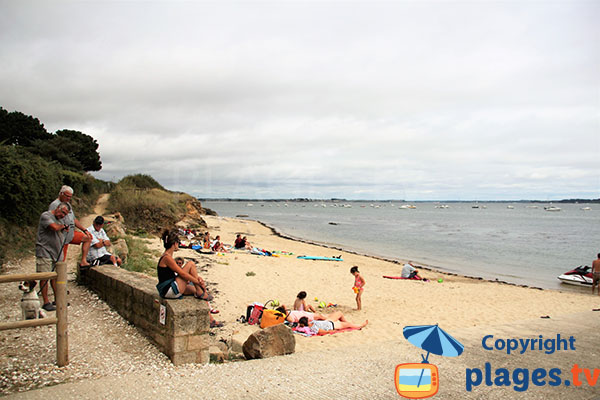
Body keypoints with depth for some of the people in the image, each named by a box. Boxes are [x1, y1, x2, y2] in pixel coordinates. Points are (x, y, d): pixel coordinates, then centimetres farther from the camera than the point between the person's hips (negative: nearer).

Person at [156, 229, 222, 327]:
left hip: (172, 289, 10)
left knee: (197, 290, 10)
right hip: (169, 291, -10)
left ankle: (210, 320, 15)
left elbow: (182, 273, 16)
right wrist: (199, 282, -8)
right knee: (191, 264, -12)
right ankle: (200, 293, -1)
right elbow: (182, 274, -17)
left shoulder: (167, 257, 13)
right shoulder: (167, 258, -17)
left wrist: (197, 278, 4)